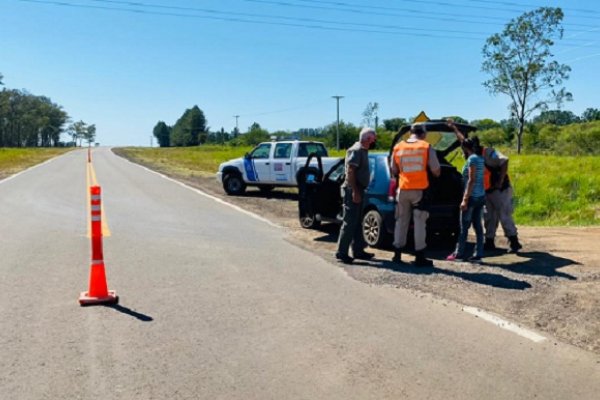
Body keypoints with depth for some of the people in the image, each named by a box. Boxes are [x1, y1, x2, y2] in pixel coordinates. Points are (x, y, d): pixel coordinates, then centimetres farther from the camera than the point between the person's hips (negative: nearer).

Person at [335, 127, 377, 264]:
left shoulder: (363, 150, 15)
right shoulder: (356, 150, -14)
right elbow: (350, 172, -21)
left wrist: (359, 191, 14)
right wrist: (354, 191, -24)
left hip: (358, 190, 10)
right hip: (352, 191, -10)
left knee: (357, 222, 14)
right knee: (349, 222, -7)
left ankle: (358, 250, 22)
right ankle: (341, 253, -2)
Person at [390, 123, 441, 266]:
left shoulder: (398, 147, 5)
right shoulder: (427, 147, -3)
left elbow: (394, 171, 12)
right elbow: (436, 171, -1)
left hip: (403, 189, 3)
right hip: (420, 189, -3)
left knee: (401, 221, 12)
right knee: (419, 222, 1)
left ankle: (397, 254, 15)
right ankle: (419, 257, 3)